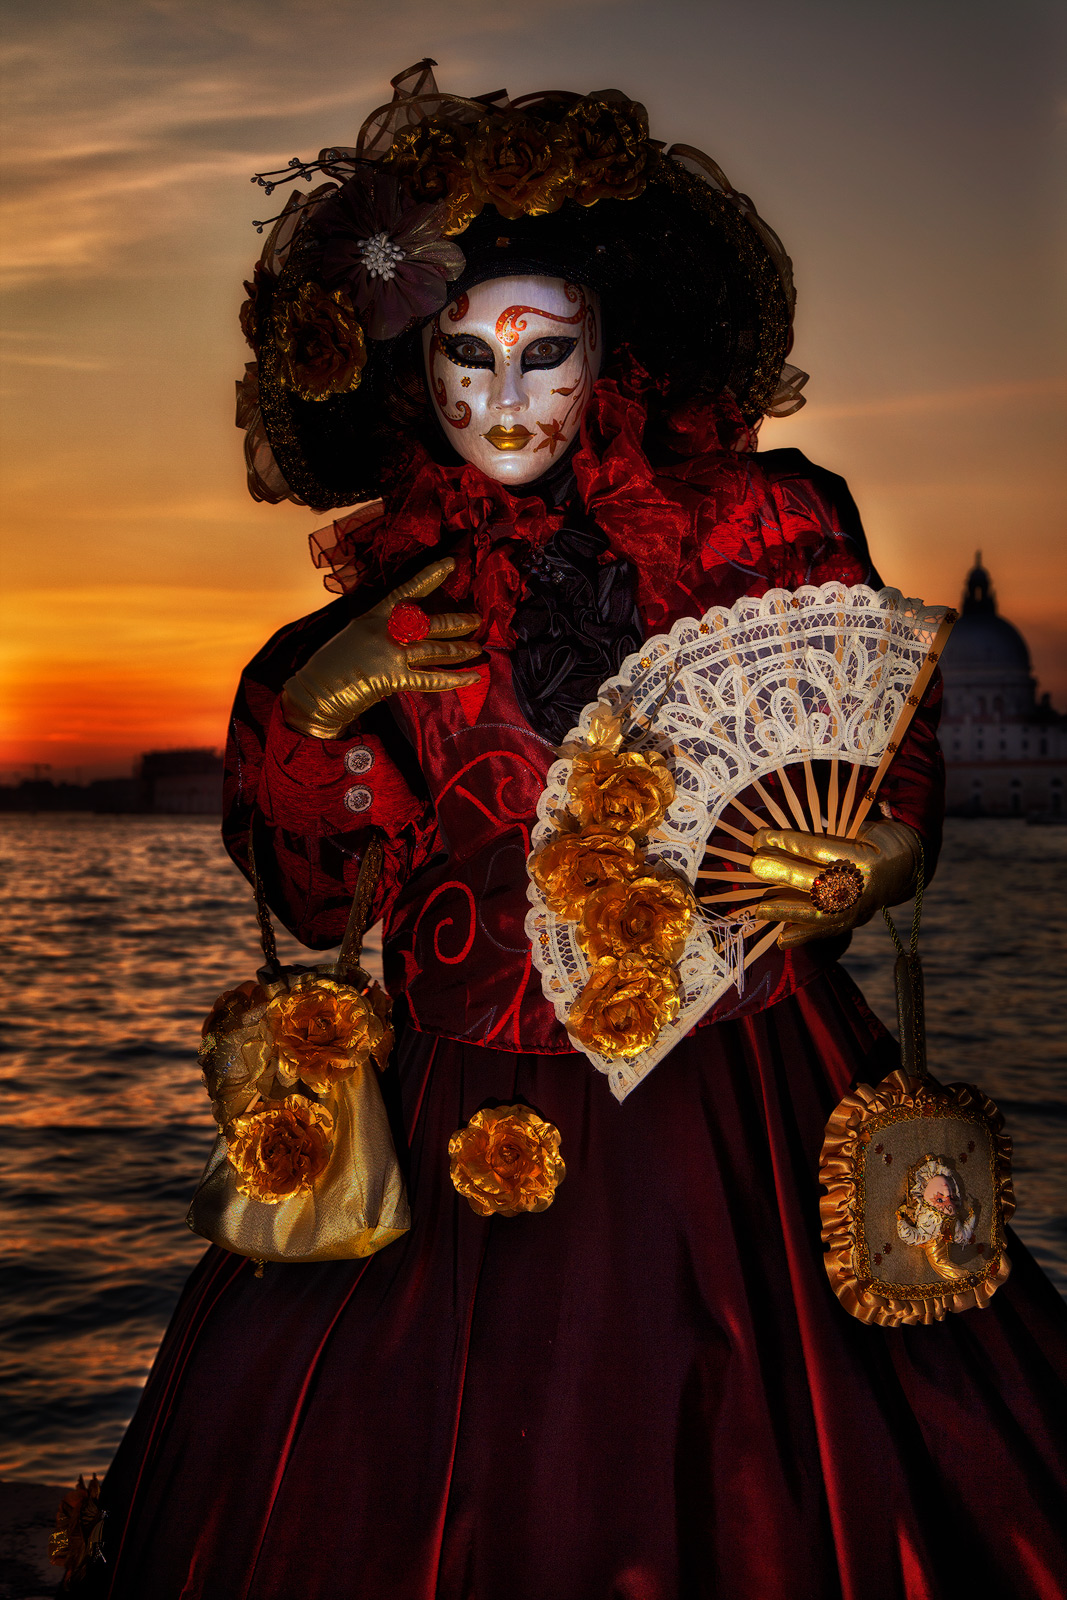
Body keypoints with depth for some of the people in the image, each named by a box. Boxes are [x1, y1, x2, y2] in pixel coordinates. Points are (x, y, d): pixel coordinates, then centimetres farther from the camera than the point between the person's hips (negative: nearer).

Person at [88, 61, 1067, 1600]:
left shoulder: (763, 524, 1)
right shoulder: (393, 598, 7)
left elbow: (896, 767, 3)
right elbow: (319, 896, 10)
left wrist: (851, 872, -19)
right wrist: (309, 707, -7)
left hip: (745, 1105, -1)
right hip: (479, 1124, 2)